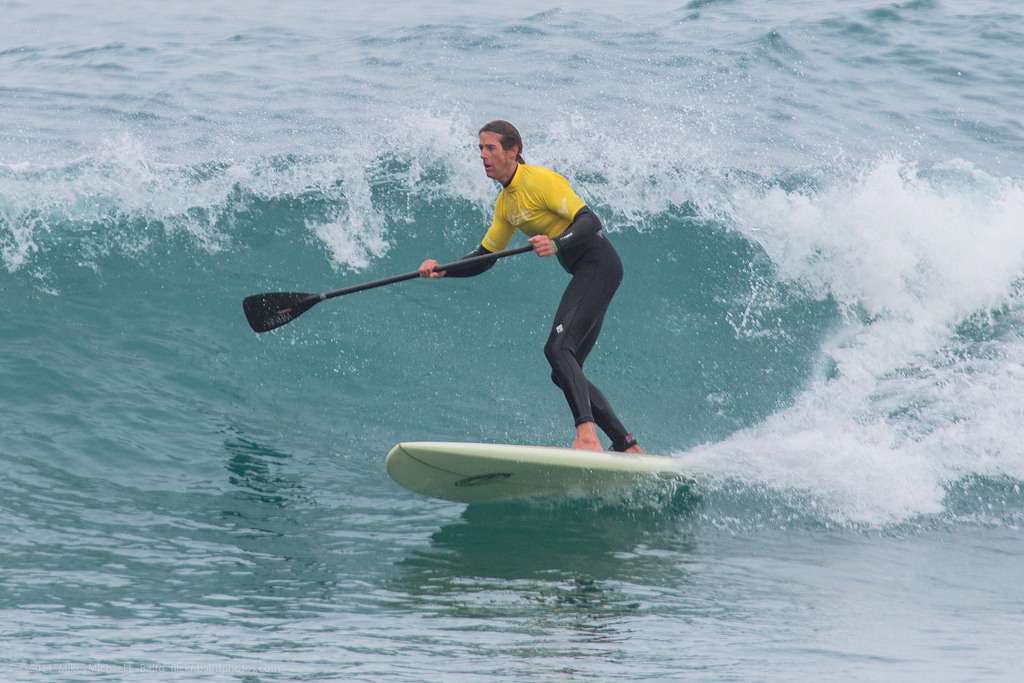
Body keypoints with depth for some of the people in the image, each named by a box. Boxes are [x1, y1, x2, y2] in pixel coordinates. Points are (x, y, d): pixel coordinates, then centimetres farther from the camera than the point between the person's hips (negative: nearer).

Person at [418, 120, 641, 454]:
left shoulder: (540, 180, -14)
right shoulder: (505, 202, 13)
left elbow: (590, 221, -22)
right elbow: (484, 256, 18)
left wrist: (557, 244, -39)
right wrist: (443, 270, 3)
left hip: (599, 264, -10)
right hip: (585, 274, 10)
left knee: (558, 349, -25)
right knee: (566, 373, 7)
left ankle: (587, 436, -38)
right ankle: (627, 446, 9)